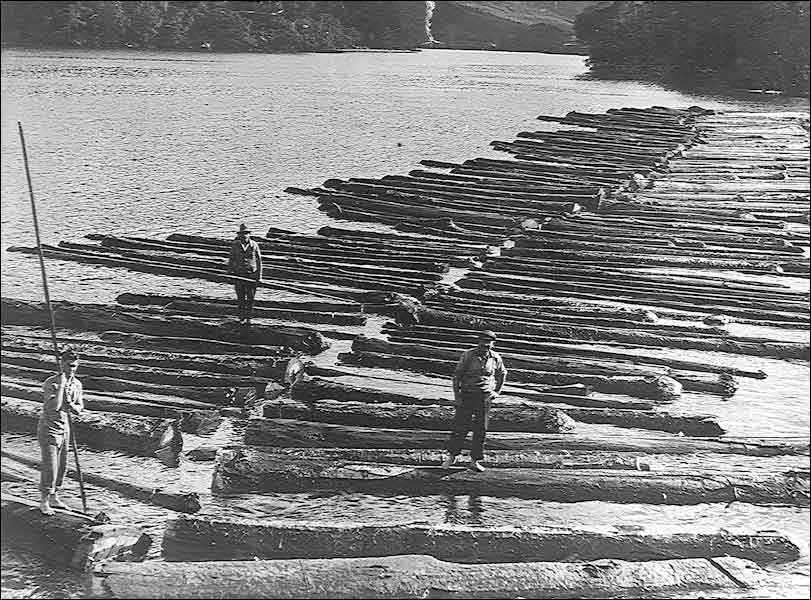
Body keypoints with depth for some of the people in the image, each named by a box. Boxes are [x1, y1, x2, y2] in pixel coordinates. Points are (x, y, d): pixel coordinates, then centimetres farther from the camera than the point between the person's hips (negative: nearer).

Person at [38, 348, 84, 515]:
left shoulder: (77, 384, 0)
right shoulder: (50, 383, -20)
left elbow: (79, 410, 7)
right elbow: (54, 406, -33)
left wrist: (71, 405, -15)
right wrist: (61, 385, -32)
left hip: (64, 428, 7)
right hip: (48, 428, -7)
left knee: (62, 465, 13)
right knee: (49, 466, -7)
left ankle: (54, 498, 27)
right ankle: (44, 502, 6)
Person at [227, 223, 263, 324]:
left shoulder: (254, 245, -2)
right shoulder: (235, 245, 0)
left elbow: (259, 260, 4)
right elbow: (231, 260, 7)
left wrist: (259, 275, 1)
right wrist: (230, 273, 4)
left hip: (252, 274, 0)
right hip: (239, 274, 0)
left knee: (250, 297, 4)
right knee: (240, 297, 1)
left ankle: (248, 317, 16)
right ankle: (242, 317, 10)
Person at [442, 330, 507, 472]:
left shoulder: (496, 358, 4)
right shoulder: (468, 355, -5)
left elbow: (502, 374, 23)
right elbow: (457, 376, -2)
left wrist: (497, 392, 13)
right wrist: (457, 396, -8)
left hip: (484, 397, 2)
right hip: (467, 395, -2)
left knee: (481, 430, 2)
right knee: (460, 427, -2)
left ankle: (476, 461, 11)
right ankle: (452, 456, 14)